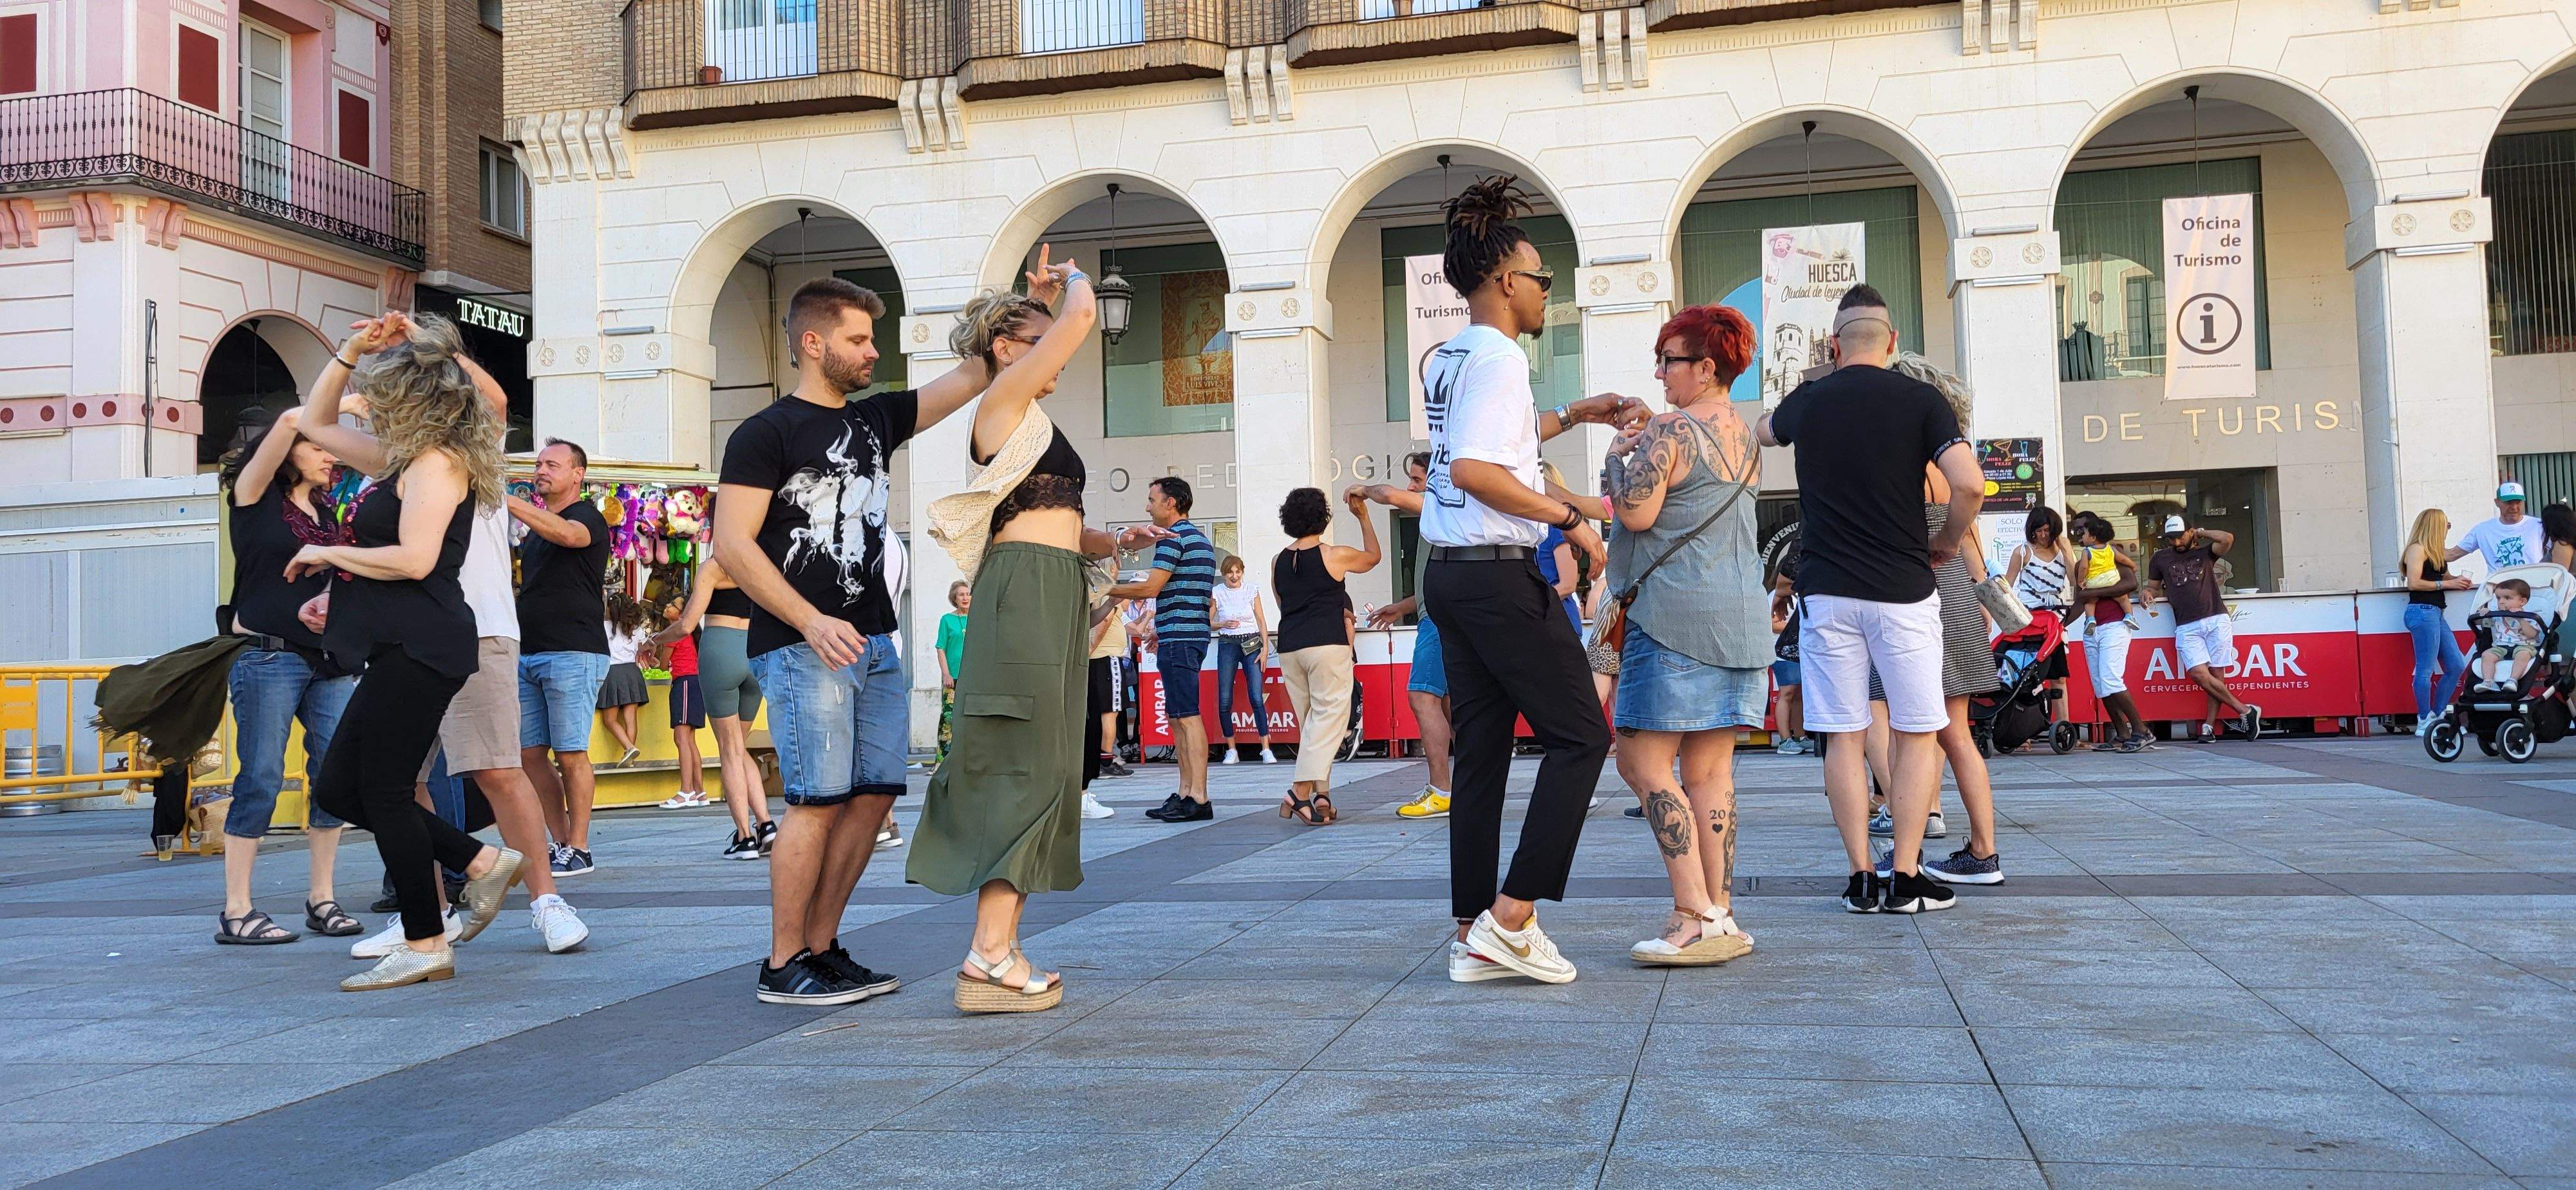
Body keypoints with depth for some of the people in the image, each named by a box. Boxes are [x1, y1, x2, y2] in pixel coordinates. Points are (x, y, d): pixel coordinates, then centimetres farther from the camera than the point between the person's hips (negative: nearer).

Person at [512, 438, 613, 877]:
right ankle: (559, 844, 11)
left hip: (573, 654, -8)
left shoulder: (588, 517, -2)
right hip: (528, 654, 8)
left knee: (570, 755, -7)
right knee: (530, 754, 4)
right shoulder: (536, 527, 23)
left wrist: (507, 500, -33)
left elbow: (567, 534, -27)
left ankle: (578, 849, -1)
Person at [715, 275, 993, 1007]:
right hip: (801, 646, -7)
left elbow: (972, 377, 19)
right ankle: (782, 967, 0)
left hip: (874, 642, 7)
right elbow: (732, 545, -10)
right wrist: (812, 622, -17)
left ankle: (822, 948, 15)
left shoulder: (876, 419, 17)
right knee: (819, 799, -10)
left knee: (874, 795, 4)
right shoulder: (765, 434, -2)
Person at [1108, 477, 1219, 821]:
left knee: (1187, 716, -12)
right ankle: (1185, 793, 11)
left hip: (1178, 639, -10)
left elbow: (1150, 588, -16)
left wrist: (1107, 589, -4)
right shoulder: (1201, 539, 21)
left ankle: (1198, 798, -14)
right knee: (1178, 716, 11)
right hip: (1193, 635, 10)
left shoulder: (1173, 538, -10)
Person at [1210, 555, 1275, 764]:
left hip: (1252, 644, 0)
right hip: (1228, 645, 0)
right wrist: (1224, 625, -14)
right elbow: (1208, 623, 5)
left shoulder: (1252, 591, 5)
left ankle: (1266, 749, -7)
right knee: (1225, 700, -2)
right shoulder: (1216, 594, 2)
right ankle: (1231, 750, 8)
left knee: (1257, 698, -9)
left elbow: (1262, 621, 7)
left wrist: (1265, 648, -1)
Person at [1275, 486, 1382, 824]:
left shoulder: (1278, 562, 11)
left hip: (1289, 648, 5)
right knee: (1329, 717, -6)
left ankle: (1320, 794, 9)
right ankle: (1302, 790, -21)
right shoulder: (1333, 556, -3)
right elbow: (1373, 556, 15)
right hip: (1327, 645, -5)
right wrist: (1363, 516, 22)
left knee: (1311, 722, 11)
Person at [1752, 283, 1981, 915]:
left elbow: (1763, 430, 29)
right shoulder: (1920, 400, -3)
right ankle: (1905, 879, 3)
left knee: (1843, 735, 6)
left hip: (1826, 591, 2)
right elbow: (1970, 485, -14)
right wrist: (1947, 542, 3)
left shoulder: (1808, 401, 6)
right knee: (1917, 733, 7)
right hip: (1902, 590, -2)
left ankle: (1862, 879, 6)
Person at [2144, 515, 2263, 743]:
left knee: (2216, 674, -4)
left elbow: (2228, 539, -6)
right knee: (2199, 673, -15)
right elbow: (2155, 588, 25)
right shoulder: (2160, 559, 16)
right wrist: (2149, 593, 2)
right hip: (2187, 627, 1)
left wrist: (2202, 532, 7)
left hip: (2216, 620, -1)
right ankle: (2245, 711, -7)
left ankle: (2209, 725, 0)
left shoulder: (2205, 552, 12)